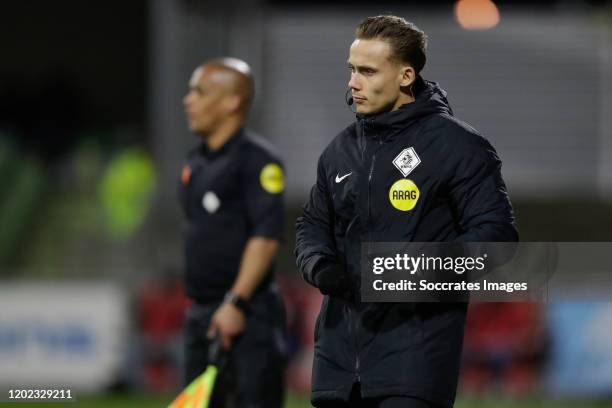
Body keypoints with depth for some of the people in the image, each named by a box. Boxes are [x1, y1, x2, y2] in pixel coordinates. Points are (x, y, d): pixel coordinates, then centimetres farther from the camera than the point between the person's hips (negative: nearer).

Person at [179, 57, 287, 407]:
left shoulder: (257, 158, -11)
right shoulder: (196, 161, 16)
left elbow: (266, 236, -19)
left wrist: (236, 303, -24)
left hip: (247, 315, -9)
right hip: (203, 313, 9)